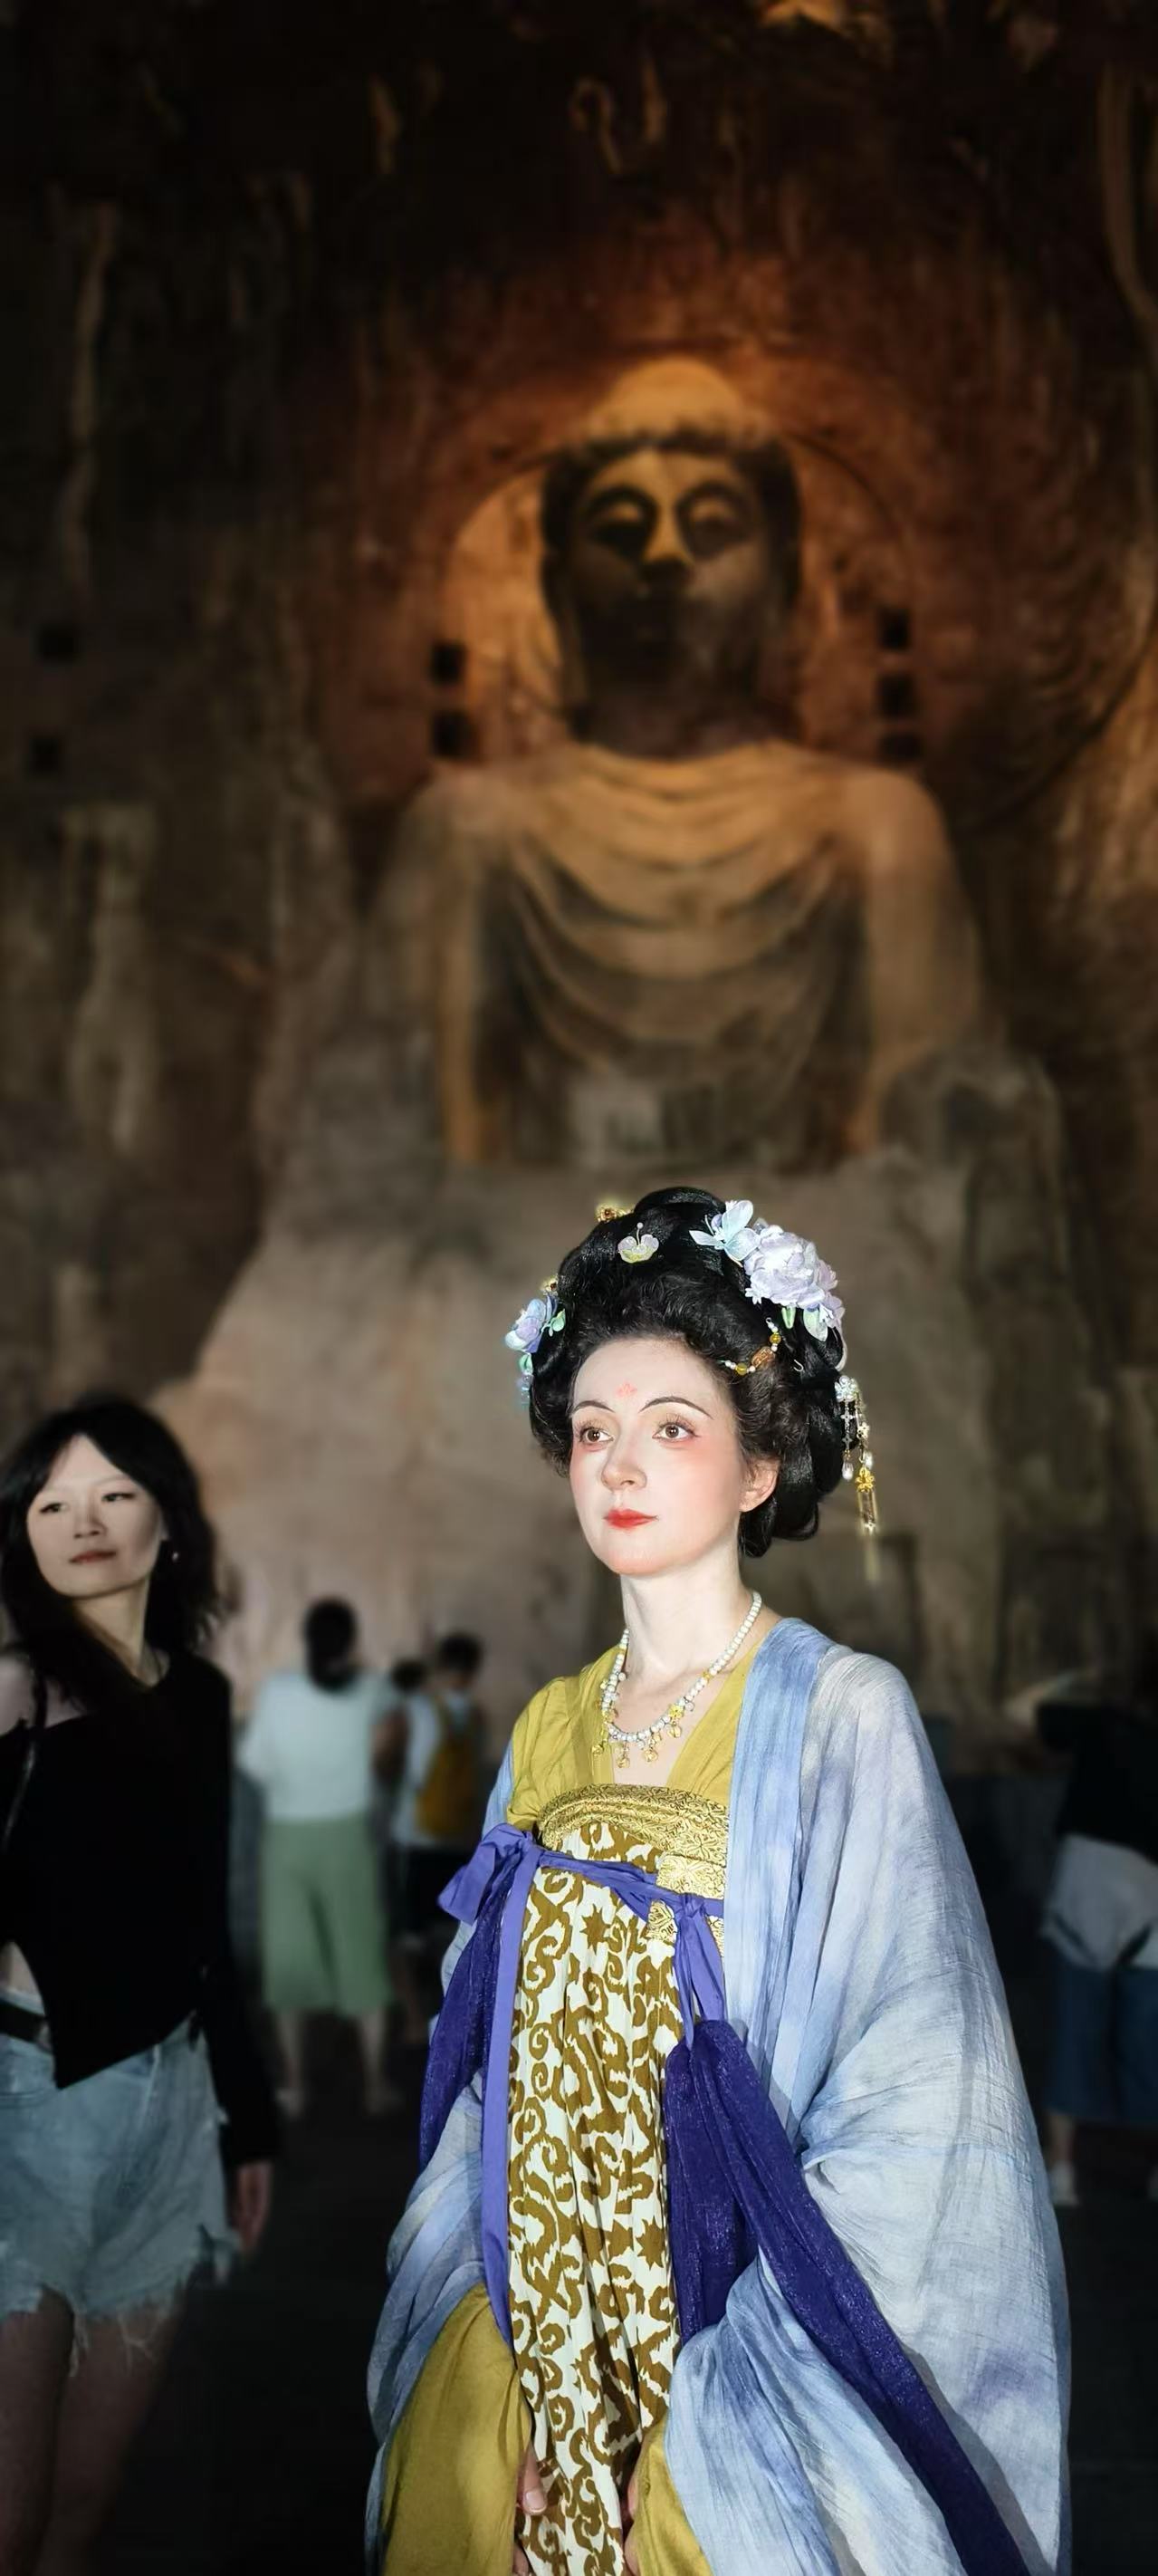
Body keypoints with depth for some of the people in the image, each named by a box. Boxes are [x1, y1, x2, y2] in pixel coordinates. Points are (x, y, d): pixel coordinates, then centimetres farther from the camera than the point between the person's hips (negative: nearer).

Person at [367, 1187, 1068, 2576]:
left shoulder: (843, 1717, -11)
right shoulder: (548, 1732, 5)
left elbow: (909, 2110, -15)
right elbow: (489, 2067, 8)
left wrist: (718, 2408, -17)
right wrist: (534, 2385, -1)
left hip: (747, 2403, -4)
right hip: (528, 2373, 4)